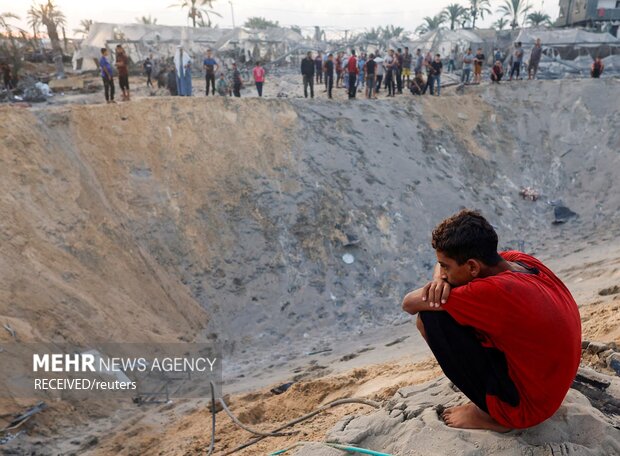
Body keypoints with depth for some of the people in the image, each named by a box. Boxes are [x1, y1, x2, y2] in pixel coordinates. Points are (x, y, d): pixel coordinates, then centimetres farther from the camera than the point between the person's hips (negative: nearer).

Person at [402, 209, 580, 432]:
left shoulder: (498, 291, -31)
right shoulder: (522, 261, -6)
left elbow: (410, 303, -24)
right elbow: (448, 258, 9)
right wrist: (440, 280, -13)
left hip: (524, 407, -8)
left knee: (431, 319, -18)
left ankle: (492, 415, -1)